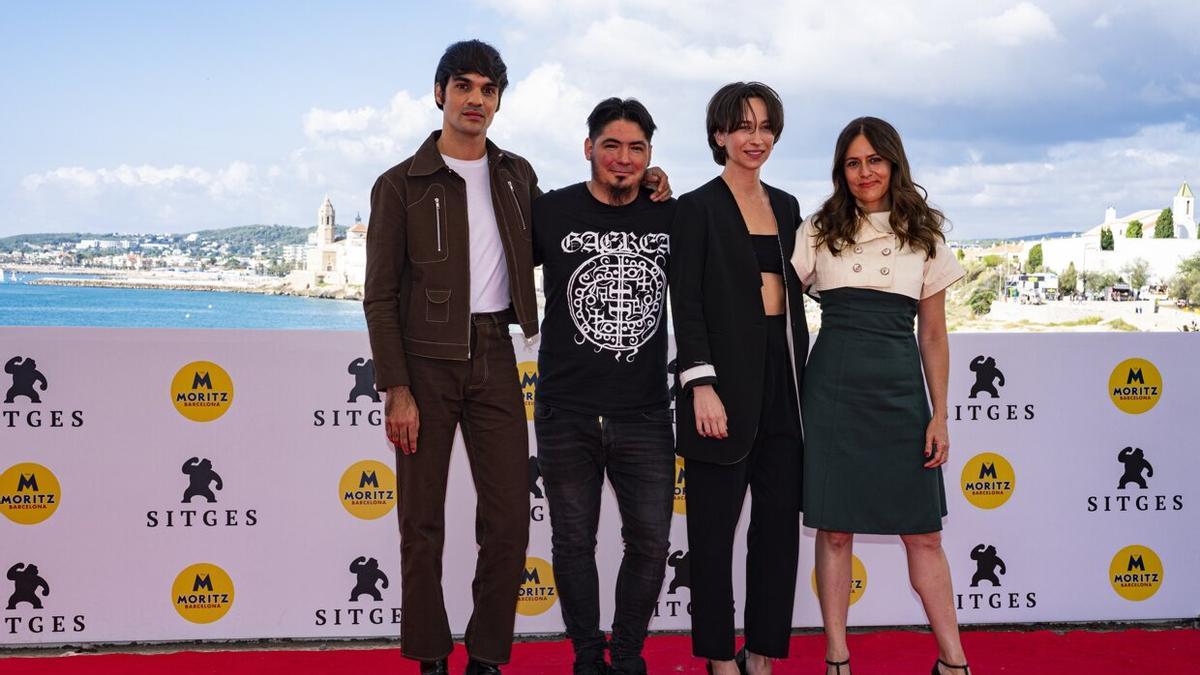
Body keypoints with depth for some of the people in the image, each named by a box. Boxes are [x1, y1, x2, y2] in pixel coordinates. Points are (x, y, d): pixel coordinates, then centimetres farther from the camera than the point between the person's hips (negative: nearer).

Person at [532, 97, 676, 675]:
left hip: (645, 413, 1)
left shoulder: (671, 216, 5)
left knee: (650, 542, 3)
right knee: (574, 543, 8)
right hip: (567, 413, -1)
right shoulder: (551, 212, -2)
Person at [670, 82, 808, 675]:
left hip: (784, 379, 6)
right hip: (726, 378, -6)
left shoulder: (785, 206, 15)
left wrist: (802, 377, 14)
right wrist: (701, 386, -17)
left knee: (779, 521, 7)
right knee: (715, 525, 1)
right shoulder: (698, 208, -3)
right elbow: (686, 304, -9)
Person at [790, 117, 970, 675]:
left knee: (924, 533, 3)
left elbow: (933, 336, 9)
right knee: (834, 529, 2)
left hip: (900, 388, 1)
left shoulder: (924, 237, 9)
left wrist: (940, 414, 4)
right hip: (834, 386, -1)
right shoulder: (819, 231, 6)